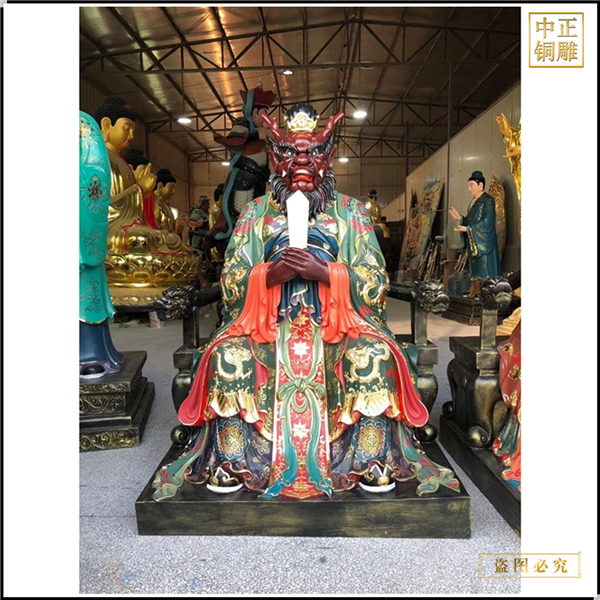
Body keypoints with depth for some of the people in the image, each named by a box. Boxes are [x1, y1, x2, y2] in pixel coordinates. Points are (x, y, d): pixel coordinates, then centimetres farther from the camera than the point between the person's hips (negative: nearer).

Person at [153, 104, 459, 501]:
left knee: (375, 354, -28)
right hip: (268, 322, 1)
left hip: (337, 321, 0)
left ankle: (373, 460, -10)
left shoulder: (351, 212, 11)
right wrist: (270, 274, -15)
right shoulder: (255, 213, 13)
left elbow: (376, 284, 1)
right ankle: (228, 461, -9)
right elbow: (230, 284, 5)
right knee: (228, 354, -26)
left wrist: (323, 272, -15)